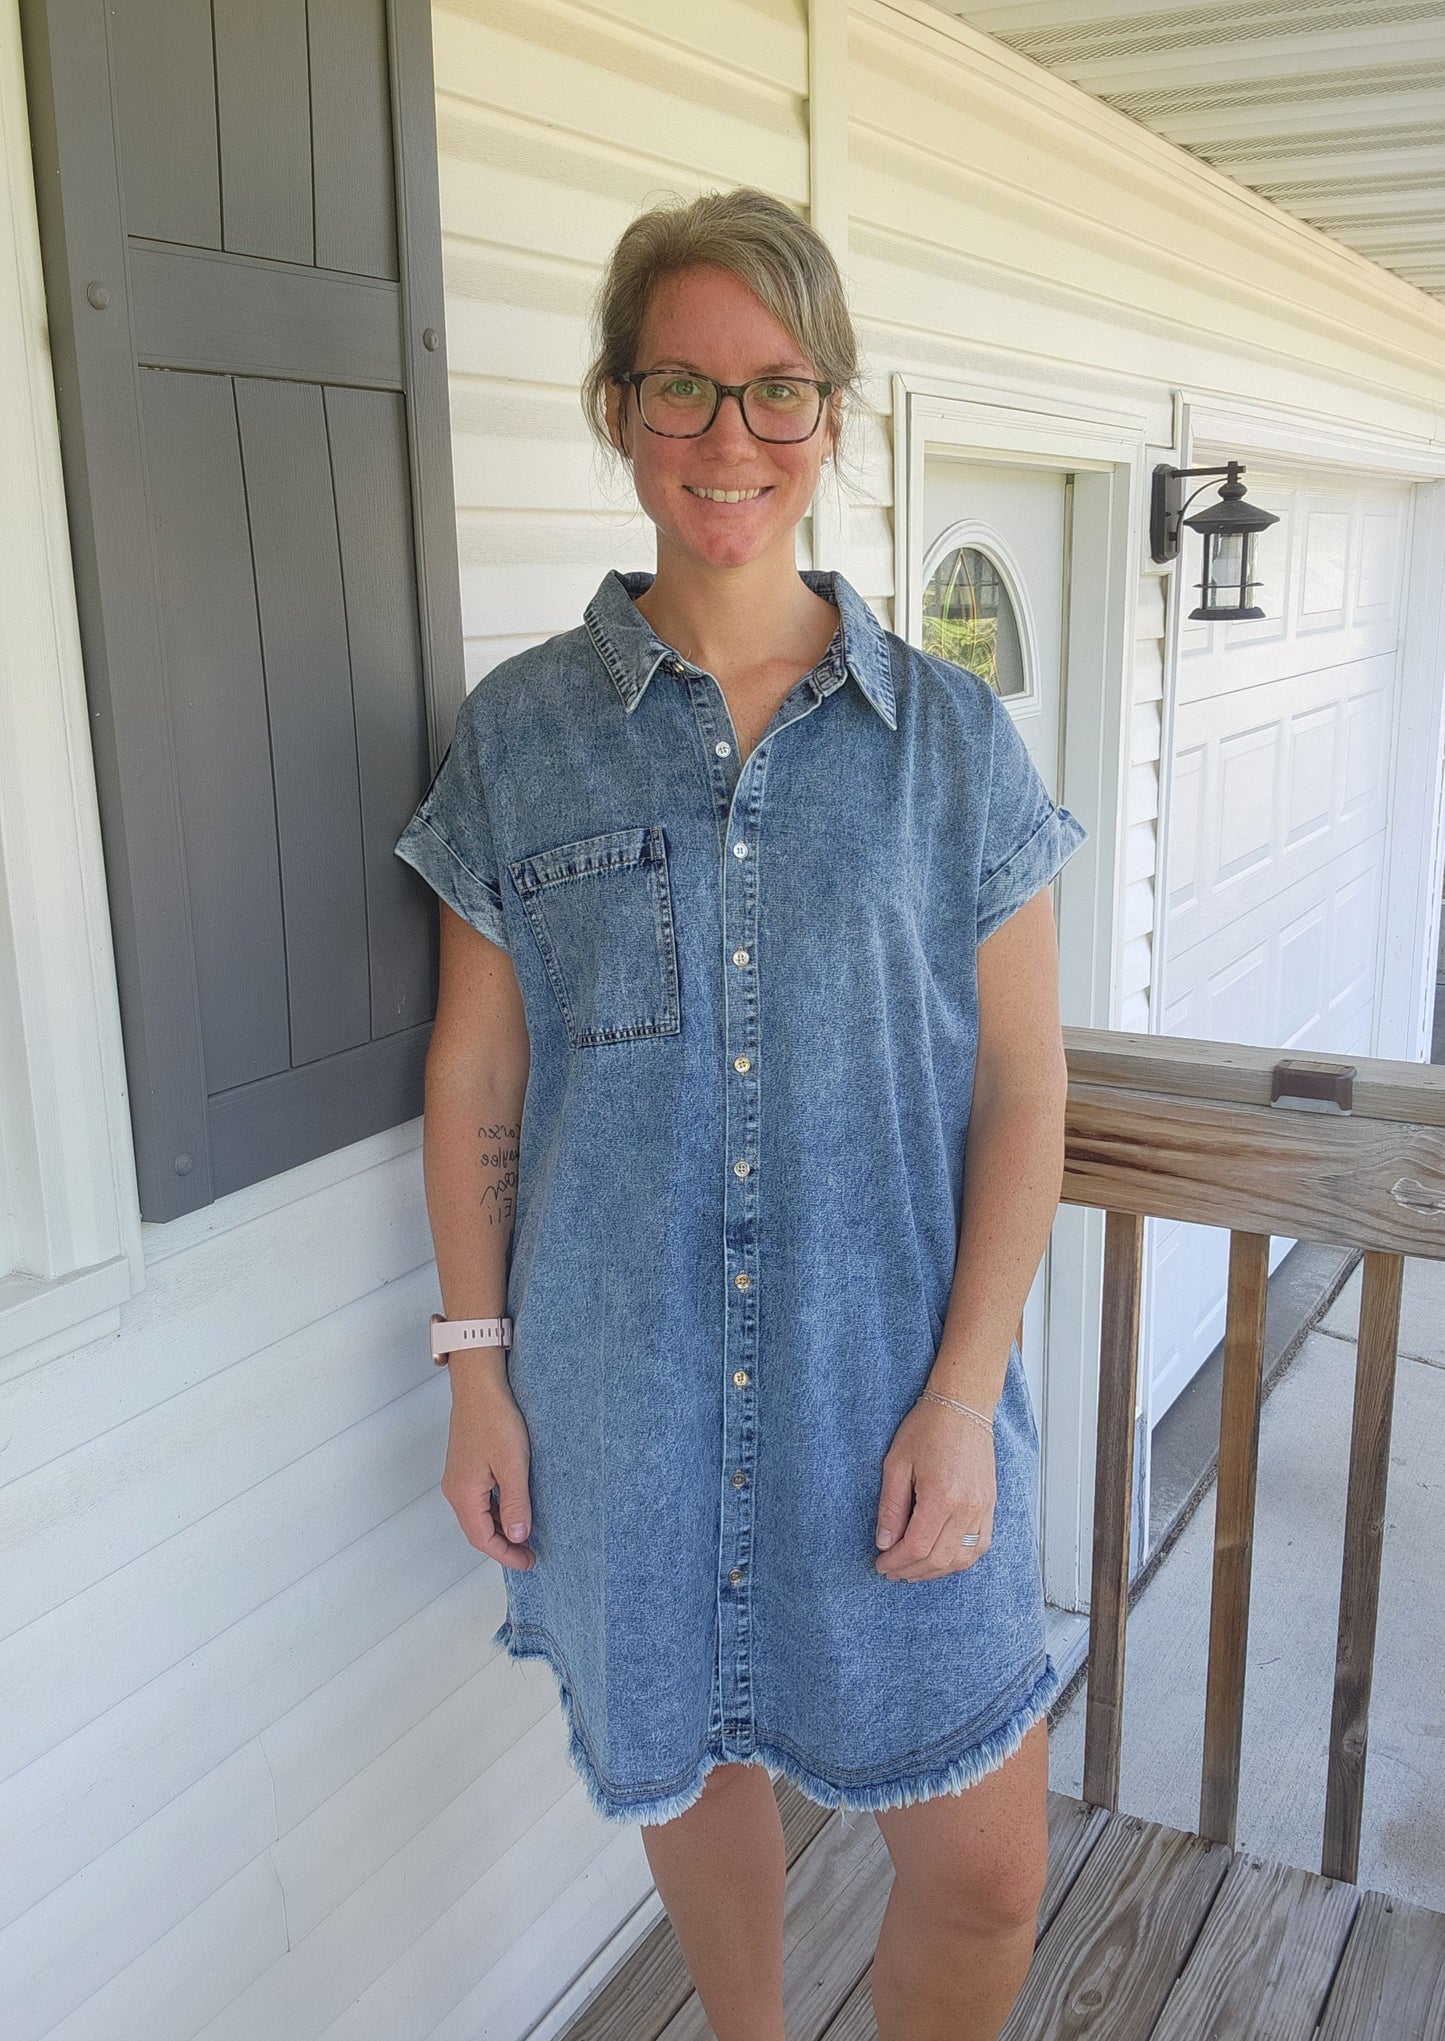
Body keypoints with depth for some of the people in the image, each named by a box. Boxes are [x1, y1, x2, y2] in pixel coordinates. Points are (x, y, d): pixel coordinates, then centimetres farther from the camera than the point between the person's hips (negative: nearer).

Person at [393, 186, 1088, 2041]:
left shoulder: (949, 738, -2)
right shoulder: (521, 729, -1)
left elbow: (1020, 1090, -2)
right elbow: (474, 1077, 3)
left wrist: (962, 1395, -8)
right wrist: (477, 1369, 1)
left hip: (892, 1391, 0)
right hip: (622, 1388, 1)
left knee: (983, 1875, 5)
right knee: (688, 1763, 20)